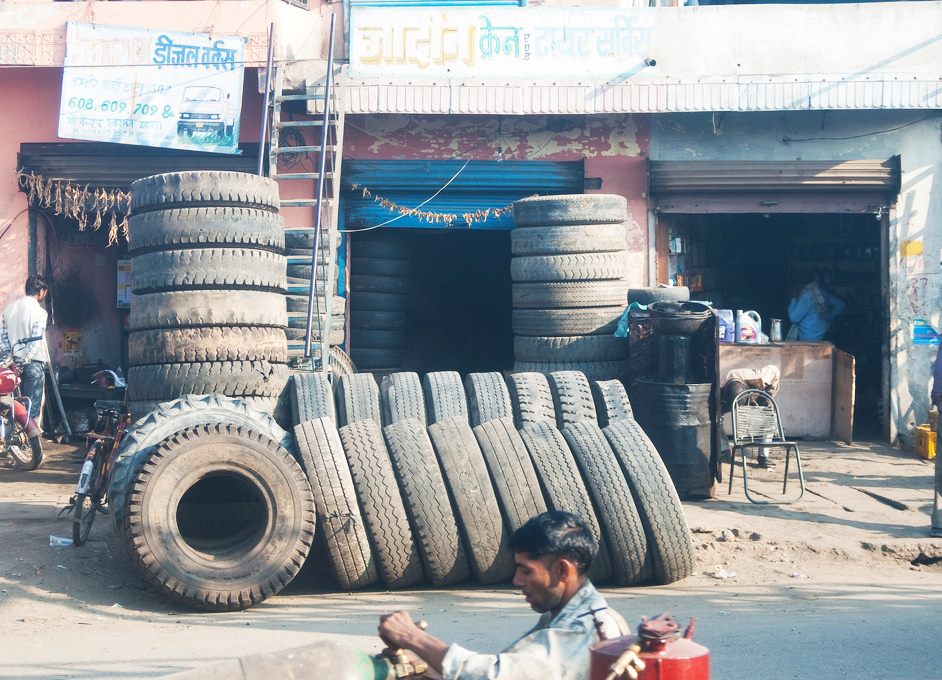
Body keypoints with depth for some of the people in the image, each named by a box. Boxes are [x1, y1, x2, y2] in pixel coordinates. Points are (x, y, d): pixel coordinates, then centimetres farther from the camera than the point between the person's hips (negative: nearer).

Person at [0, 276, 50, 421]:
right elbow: (36, 342, -18)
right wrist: (24, 362, -14)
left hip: (13, 363, 6)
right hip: (33, 361, -6)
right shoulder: (39, 312, -12)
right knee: (32, 405, -2)